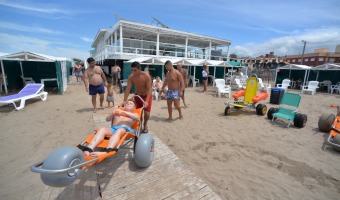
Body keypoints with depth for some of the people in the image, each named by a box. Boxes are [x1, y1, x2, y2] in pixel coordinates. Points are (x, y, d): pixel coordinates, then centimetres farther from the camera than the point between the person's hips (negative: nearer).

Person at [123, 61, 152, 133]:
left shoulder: (146, 76, -27)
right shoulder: (131, 77, -16)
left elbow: (149, 89, -28)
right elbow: (128, 89, -13)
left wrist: (146, 101, -39)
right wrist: (124, 101, -20)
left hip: (147, 96, -3)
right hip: (137, 95, 4)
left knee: (146, 113, -12)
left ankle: (145, 125, 18)